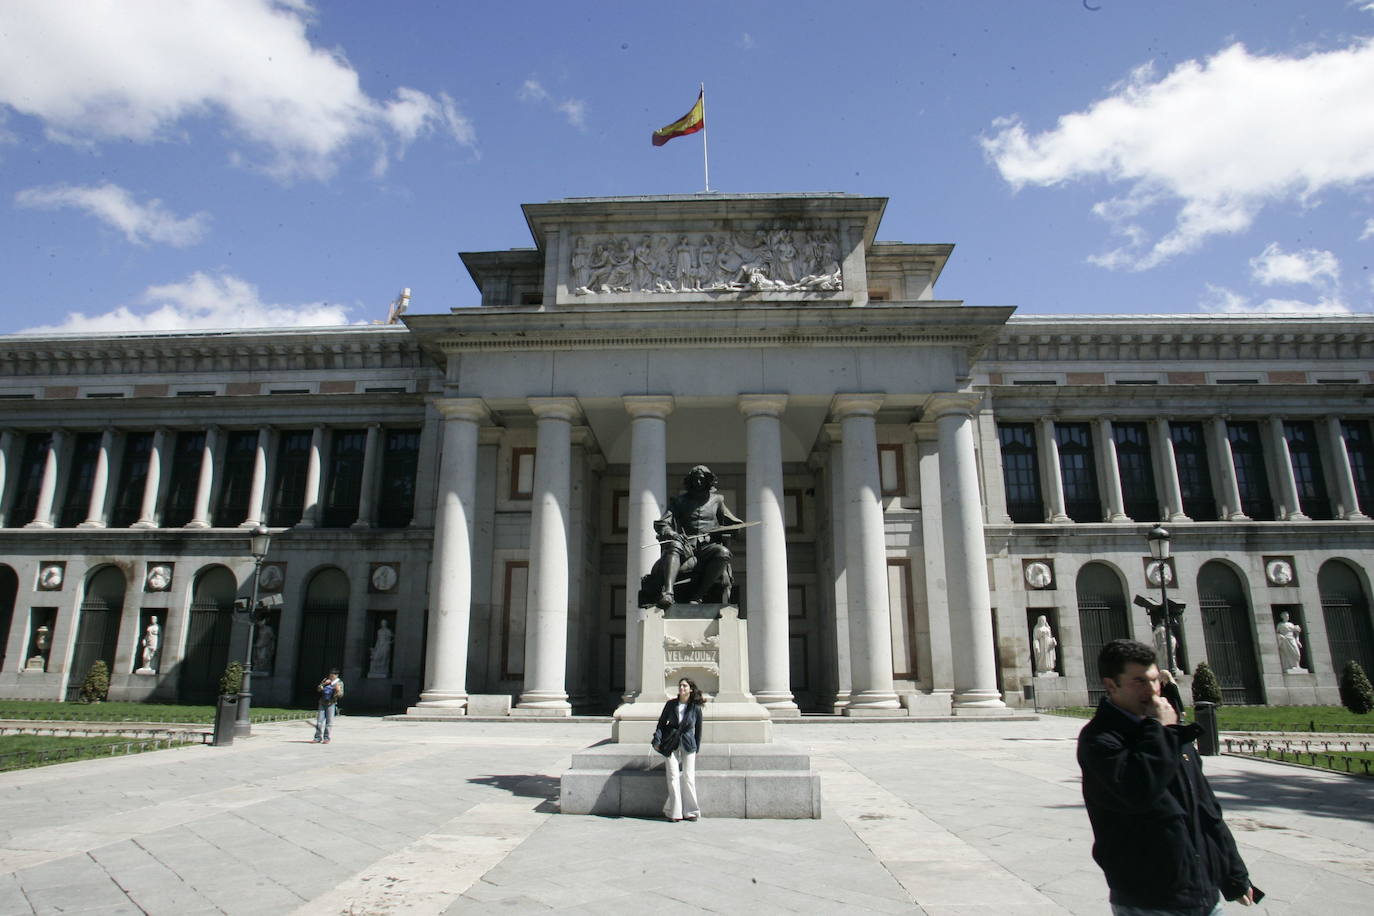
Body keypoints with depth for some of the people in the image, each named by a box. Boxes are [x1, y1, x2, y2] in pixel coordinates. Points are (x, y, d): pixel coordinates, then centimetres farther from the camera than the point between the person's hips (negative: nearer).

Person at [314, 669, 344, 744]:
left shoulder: (339, 683, -1)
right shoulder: (325, 680, 10)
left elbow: (340, 695, -6)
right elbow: (318, 690, 4)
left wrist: (338, 690, -27)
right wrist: (324, 684, -14)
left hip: (331, 704, -3)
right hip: (322, 703, 4)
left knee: (329, 722, -2)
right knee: (319, 721, 4)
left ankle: (326, 738, 6)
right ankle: (318, 738, 12)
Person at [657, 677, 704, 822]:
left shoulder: (696, 708, -4)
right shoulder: (670, 704, -2)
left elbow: (698, 729, 5)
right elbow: (661, 723, 8)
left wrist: (696, 749, 6)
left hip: (688, 744, 0)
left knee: (688, 777, -1)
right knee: (673, 777, -4)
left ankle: (690, 811, 11)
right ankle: (674, 812, 2)